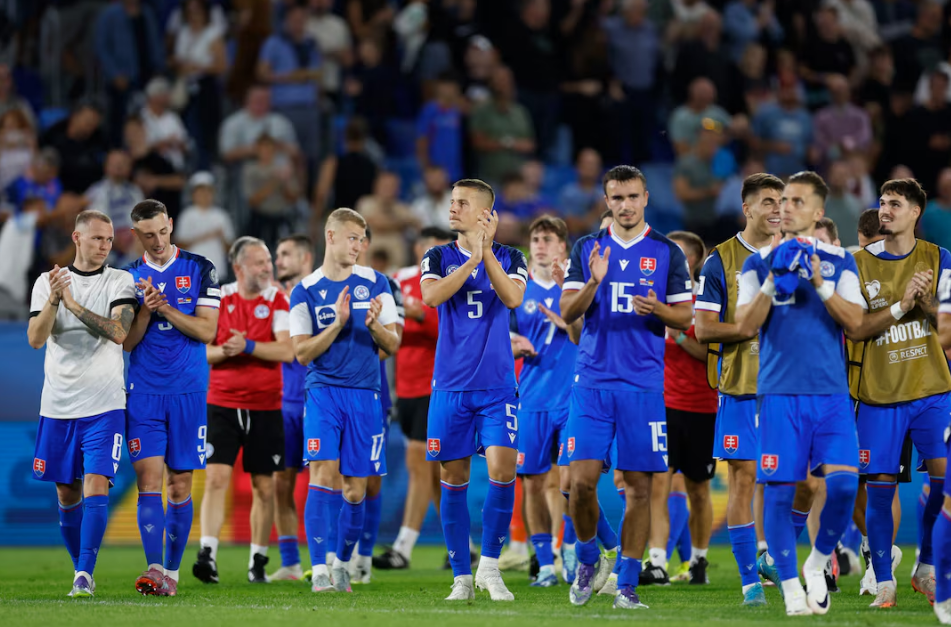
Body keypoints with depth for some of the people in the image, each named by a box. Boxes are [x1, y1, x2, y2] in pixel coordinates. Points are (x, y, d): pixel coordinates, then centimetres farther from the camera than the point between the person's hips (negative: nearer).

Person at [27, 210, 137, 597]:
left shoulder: (120, 282, 2)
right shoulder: (47, 282, 6)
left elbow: (118, 332, -14)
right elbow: (36, 338, -5)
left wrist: (73, 303, -19)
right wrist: (53, 300, -20)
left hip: (104, 404, -2)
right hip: (58, 404, 2)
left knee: (95, 486, -14)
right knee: (66, 493, 9)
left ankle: (84, 575, -17)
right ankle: (80, 569, 23)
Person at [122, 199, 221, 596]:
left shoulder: (200, 270, 2)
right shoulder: (129, 277, 7)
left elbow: (207, 330, -5)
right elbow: (126, 341, 3)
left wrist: (166, 309, -15)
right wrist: (146, 310, -13)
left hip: (188, 392, -1)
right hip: (144, 393, 1)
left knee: (180, 484, 3)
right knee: (149, 478, -10)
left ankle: (172, 571, 10)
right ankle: (154, 570, -16)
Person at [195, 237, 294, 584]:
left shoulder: (276, 300, 0)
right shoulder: (219, 299, 2)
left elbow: (286, 350, -10)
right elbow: (201, 350, 2)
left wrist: (247, 346, -20)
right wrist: (224, 351, -17)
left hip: (265, 407, 0)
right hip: (222, 404, 0)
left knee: (264, 487, 4)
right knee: (216, 477, -12)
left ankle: (258, 561, 15)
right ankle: (207, 554, -15)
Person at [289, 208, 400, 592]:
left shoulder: (375, 284, 7)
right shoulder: (306, 291, 2)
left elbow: (392, 347, 7)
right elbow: (302, 353, -2)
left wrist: (375, 326, -15)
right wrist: (337, 324, -15)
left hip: (365, 393, 2)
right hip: (323, 391, -2)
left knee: (356, 490, 4)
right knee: (323, 473, -17)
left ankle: (343, 564, 22)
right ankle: (319, 570, -18)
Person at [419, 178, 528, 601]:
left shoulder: (509, 258, 5)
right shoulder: (438, 258, 6)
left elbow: (513, 298, -14)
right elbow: (432, 295, -15)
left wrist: (487, 252, -19)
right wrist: (472, 259, -21)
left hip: (497, 385, -1)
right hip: (451, 386, 1)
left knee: (502, 469, -14)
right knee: (454, 479, 2)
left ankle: (489, 565, 2)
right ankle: (462, 577, 11)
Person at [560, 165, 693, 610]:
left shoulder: (667, 253, 6)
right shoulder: (587, 249, 9)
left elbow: (685, 317, 6)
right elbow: (568, 312, 3)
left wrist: (658, 308, -15)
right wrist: (593, 283, -15)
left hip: (644, 384, -1)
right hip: (592, 381, 1)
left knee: (639, 485, -2)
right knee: (582, 480, -7)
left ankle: (627, 582, 5)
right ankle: (586, 558, 17)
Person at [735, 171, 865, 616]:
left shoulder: (839, 262, 10)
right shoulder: (760, 262, 8)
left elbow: (855, 322, -1)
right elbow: (745, 326, -1)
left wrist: (820, 285, -13)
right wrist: (774, 282, -12)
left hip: (831, 391, 0)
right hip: (780, 391, 0)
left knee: (843, 482, -13)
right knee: (780, 490, -3)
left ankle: (818, 564, 10)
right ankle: (791, 586, 7)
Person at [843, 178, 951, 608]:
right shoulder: (859, 264, 2)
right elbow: (855, 328, -6)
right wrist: (900, 305, -17)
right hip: (879, 393, -1)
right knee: (880, 487, -3)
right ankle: (883, 583, 6)